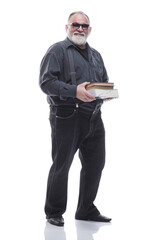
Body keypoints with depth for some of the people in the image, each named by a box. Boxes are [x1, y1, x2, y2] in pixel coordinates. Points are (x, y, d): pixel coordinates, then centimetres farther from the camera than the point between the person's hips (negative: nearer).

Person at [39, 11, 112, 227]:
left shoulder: (95, 55, 20)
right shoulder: (58, 50, -2)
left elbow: (105, 82, 27)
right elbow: (46, 82, -13)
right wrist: (74, 91, -25)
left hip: (93, 118, 7)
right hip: (67, 118, -7)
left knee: (95, 164, 10)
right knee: (61, 166, 1)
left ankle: (87, 210, 26)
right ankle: (54, 213, 16)